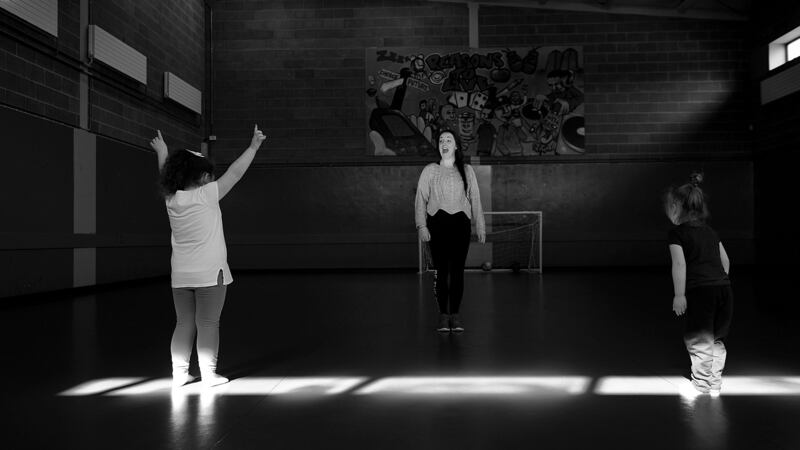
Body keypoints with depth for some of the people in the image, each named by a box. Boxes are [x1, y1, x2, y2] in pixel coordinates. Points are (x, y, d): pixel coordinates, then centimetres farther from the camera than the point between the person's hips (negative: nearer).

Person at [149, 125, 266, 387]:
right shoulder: (206, 195, -10)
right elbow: (235, 173, -6)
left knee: (184, 324, 12)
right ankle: (208, 375, 6)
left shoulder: (172, 198, 4)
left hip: (180, 276, 5)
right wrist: (253, 147, 2)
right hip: (209, 273, -5)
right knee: (208, 325, 1)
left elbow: (166, 177, 24)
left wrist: (162, 153, 40)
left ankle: (179, 373, 15)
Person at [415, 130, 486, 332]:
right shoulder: (430, 170, 8)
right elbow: (421, 199, 4)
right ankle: (443, 315, 6)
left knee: (457, 270, -1)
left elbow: (475, 199, 12)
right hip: (438, 222, -1)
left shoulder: (467, 170, 12)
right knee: (441, 270, -2)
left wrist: (480, 226, 7)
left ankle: (455, 314, 7)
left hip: (460, 223, 1)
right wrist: (421, 225, -6)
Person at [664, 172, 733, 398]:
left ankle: (700, 385, 15)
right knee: (716, 340, 18)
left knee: (698, 341, 6)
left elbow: (679, 264, -12)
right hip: (724, 288, 7)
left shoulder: (677, 233, -3)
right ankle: (715, 384, 27)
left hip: (700, 291, -7)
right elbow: (726, 261, 19)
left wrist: (679, 295, -12)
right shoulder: (710, 231, 17)